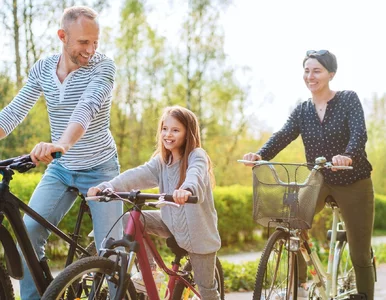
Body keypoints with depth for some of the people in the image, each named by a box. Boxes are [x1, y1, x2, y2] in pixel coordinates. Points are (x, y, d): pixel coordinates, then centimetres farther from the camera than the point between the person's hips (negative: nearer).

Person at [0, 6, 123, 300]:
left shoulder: (103, 66, -16)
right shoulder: (42, 69, -3)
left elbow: (88, 106, -33)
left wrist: (62, 143, -51)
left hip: (100, 169, -3)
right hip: (60, 169, 4)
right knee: (28, 233, -12)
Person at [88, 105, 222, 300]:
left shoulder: (196, 156, -15)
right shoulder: (161, 161, 2)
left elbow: (195, 175, -39)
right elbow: (137, 175, -14)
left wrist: (187, 190, -63)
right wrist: (105, 187, -32)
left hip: (197, 229, -5)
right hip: (171, 222, 5)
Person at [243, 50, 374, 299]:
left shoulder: (348, 99, -9)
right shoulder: (302, 110, 1)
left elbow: (359, 133, -24)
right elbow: (283, 136, -14)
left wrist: (347, 156, -46)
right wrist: (260, 155, -34)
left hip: (354, 184, -3)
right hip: (318, 182, 3)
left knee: (360, 255, 2)